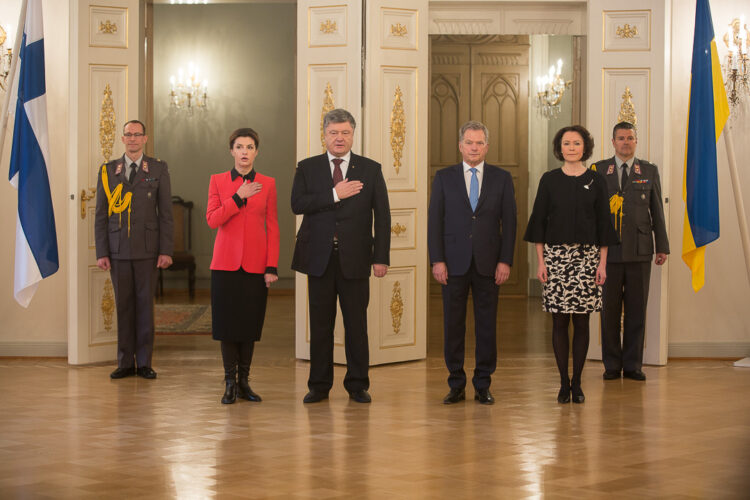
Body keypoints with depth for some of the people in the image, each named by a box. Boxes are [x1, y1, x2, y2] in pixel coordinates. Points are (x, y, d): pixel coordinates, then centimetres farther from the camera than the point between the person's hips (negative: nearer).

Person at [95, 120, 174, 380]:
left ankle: (144, 362, 8)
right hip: (118, 248, 1)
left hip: (146, 249, -1)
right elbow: (101, 215, 7)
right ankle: (125, 362, 11)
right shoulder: (108, 170, 9)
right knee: (123, 304, 4)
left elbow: (166, 212, 3)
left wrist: (166, 250, -4)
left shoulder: (158, 169, 5)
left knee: (145, 304, 1)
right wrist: (101, 252, 0)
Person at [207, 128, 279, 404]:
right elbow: (212, 220, -6)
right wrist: (238, 197, -14)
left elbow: (272, 227, 3)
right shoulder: (218, 181, 5)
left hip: (255, 264, 1)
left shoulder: (267, 183, 5)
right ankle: (230, 383, 7)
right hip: (226, 262, 0)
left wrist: (272, 267, -3)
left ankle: (244, 382, 12)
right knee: (228, 322, 0)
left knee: (250, 322, 3)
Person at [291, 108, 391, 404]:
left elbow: (382, 216, 3)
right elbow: (297, 204, -8)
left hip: (355, 258, 0)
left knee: (356, 323, 3)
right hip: (319, 257, 0)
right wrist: (335, 195, -15)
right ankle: (319, 385, 13)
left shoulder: (370, 170, 6)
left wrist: (381, 257, -5)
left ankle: (357, 385, 12)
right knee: (320, 323, 5)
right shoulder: (307, 168, 7)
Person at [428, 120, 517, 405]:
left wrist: (505, 261, -4)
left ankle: (483, 385, 11)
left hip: (488, 264, 0)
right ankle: (456, 385, 11)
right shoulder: (444, 177, 5)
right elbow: (435, 220, 2)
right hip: (454, 263, 0)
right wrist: (437, 260, -6)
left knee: (487, 326, 3)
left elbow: (509, 221, 4)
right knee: (453, 325, 3)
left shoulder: (502, 178, 6)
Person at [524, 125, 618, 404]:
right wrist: (541, 261, -2)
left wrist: (602, 263, 0)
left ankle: (577, 383, 9)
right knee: (559, 321, 0)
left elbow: (603, 224, 6)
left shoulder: (595, 182, 5)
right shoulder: (549, 180, 4)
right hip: (556, 255, 0)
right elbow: (539, 221, 4)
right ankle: (564, 383, 7)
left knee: (581, 321, 1)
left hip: (586, 256, 0)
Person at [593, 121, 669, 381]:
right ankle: (612, 365, 12)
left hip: (639, 251, 1)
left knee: (637, 309, 3)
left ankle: (633, 365, 11)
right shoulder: (598, 171, 6)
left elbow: (657, 211, 10)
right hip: (608, 250, -1)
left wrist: (662, 246, 6)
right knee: (609, 310, 3)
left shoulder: (649, 171, 10)